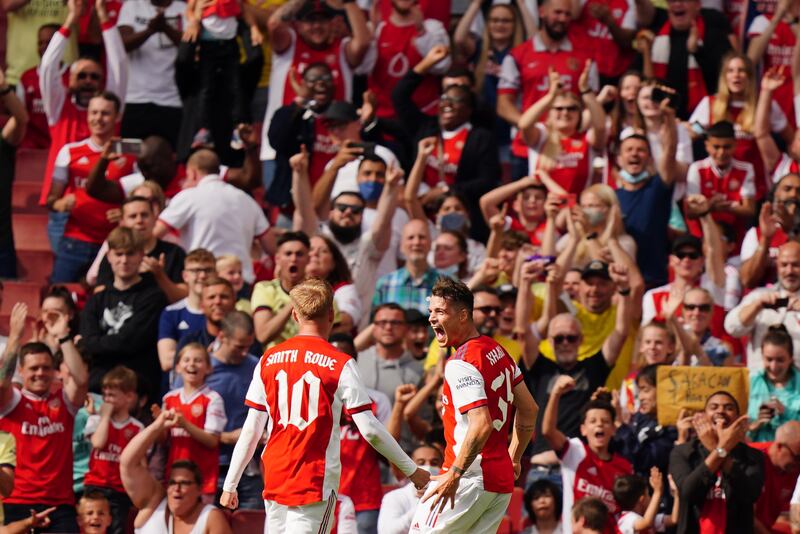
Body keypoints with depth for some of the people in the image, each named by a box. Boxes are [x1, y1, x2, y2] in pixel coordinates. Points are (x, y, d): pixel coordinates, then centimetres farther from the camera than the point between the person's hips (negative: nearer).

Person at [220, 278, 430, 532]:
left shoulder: (269, 360, 5)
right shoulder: (340, 364, -5)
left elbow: (251, 431, 5)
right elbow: (370, 430, -8)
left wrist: (230, 485, 12)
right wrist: (412, 471, 2)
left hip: (274, 480, 4)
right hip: (317, 480, -4)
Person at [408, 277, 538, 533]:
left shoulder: (461, 364, -16)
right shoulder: (498, 351, 12)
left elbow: (482, 425, -26)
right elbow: (529, 409, 21)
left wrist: (454, 474, -24)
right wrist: (514, 458, 29)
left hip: (470, 479, -9)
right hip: (502, 479, 9)